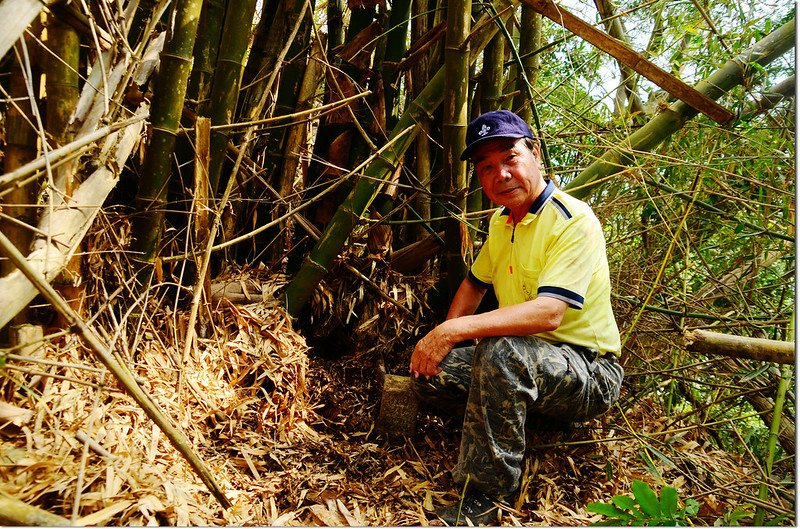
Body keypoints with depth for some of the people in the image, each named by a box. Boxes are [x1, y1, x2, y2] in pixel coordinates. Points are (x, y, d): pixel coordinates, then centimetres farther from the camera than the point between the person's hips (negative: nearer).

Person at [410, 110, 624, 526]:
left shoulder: (574, 222, -19)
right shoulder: (501, 222, 7)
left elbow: (549, 313, -33)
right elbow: (474, 284, 20)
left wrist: (454, 330, -36)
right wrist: (441, 339, 3)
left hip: (589, 374, -7)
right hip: (525, 361, 8)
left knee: (501, 350, -37)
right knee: (429, 377, -7)